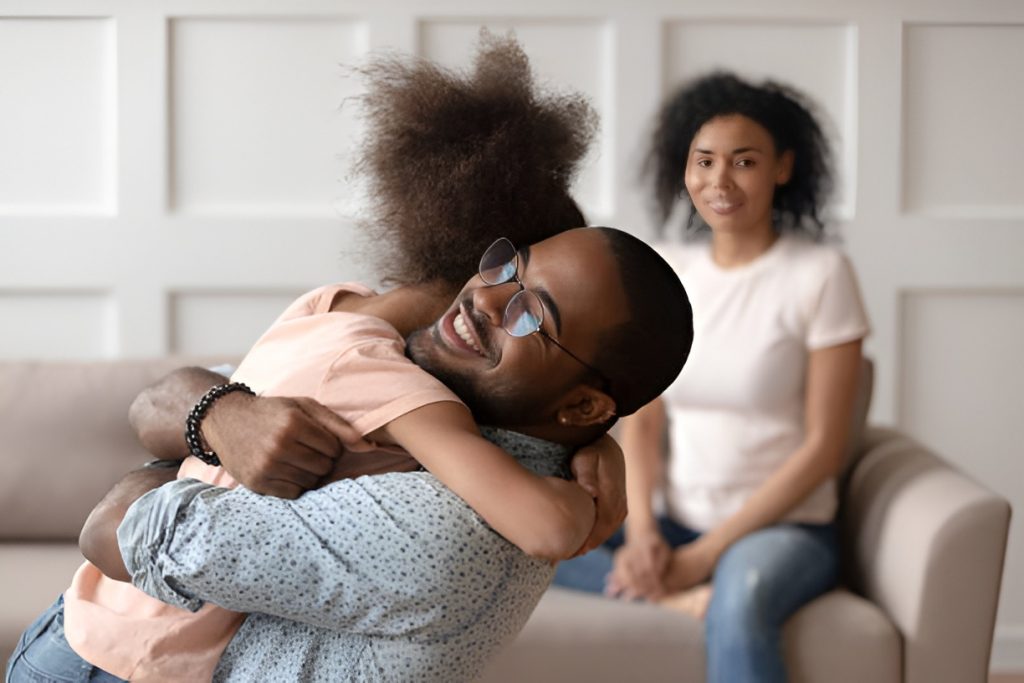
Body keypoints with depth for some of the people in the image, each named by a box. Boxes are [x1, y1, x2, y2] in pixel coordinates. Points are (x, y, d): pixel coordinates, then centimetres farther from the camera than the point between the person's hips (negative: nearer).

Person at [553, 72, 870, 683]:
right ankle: (680, 597, -26)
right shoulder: (665, 273, 7)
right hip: (679, 524, 6)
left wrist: (707, 552, -15)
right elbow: (642, 421, 7)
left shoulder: (821, 273, -7)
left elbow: (824, 447, -10)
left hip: (786, 527, -5)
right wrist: (643, 531, -12)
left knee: (741, 598, -40)